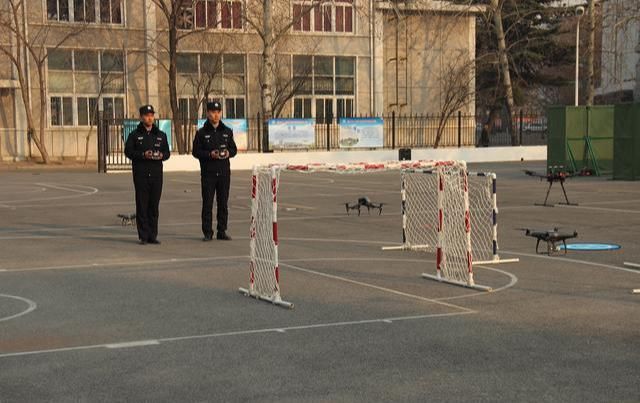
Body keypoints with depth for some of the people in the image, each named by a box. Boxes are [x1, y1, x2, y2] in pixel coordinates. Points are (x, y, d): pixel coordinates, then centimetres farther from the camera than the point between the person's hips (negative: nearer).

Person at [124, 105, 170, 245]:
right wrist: (143, 155, -16)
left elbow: (167, 152, 14)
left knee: (154, 205, 4)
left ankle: (153, 235, 10)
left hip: (156, 174, 3)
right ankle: (143, 236, 0)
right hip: (141, 174, -3)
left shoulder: (161, 135, 15)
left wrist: (161, 155, -8)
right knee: (142, 205, -4)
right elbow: (128, 151, -2)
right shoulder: (135, 135, 5)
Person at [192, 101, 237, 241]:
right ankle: (207, 232, 3)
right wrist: (210, 154, -16)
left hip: (224, 172, 3)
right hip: (208, 173, -3)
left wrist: (228, 153, -9)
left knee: (223, 203, 5)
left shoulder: (227, 131, 10)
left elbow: (234, 149, 13)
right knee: (207, 203, -2)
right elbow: (196, 152, -2)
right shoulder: (201, 133, 1)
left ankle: (222, 231, 12)